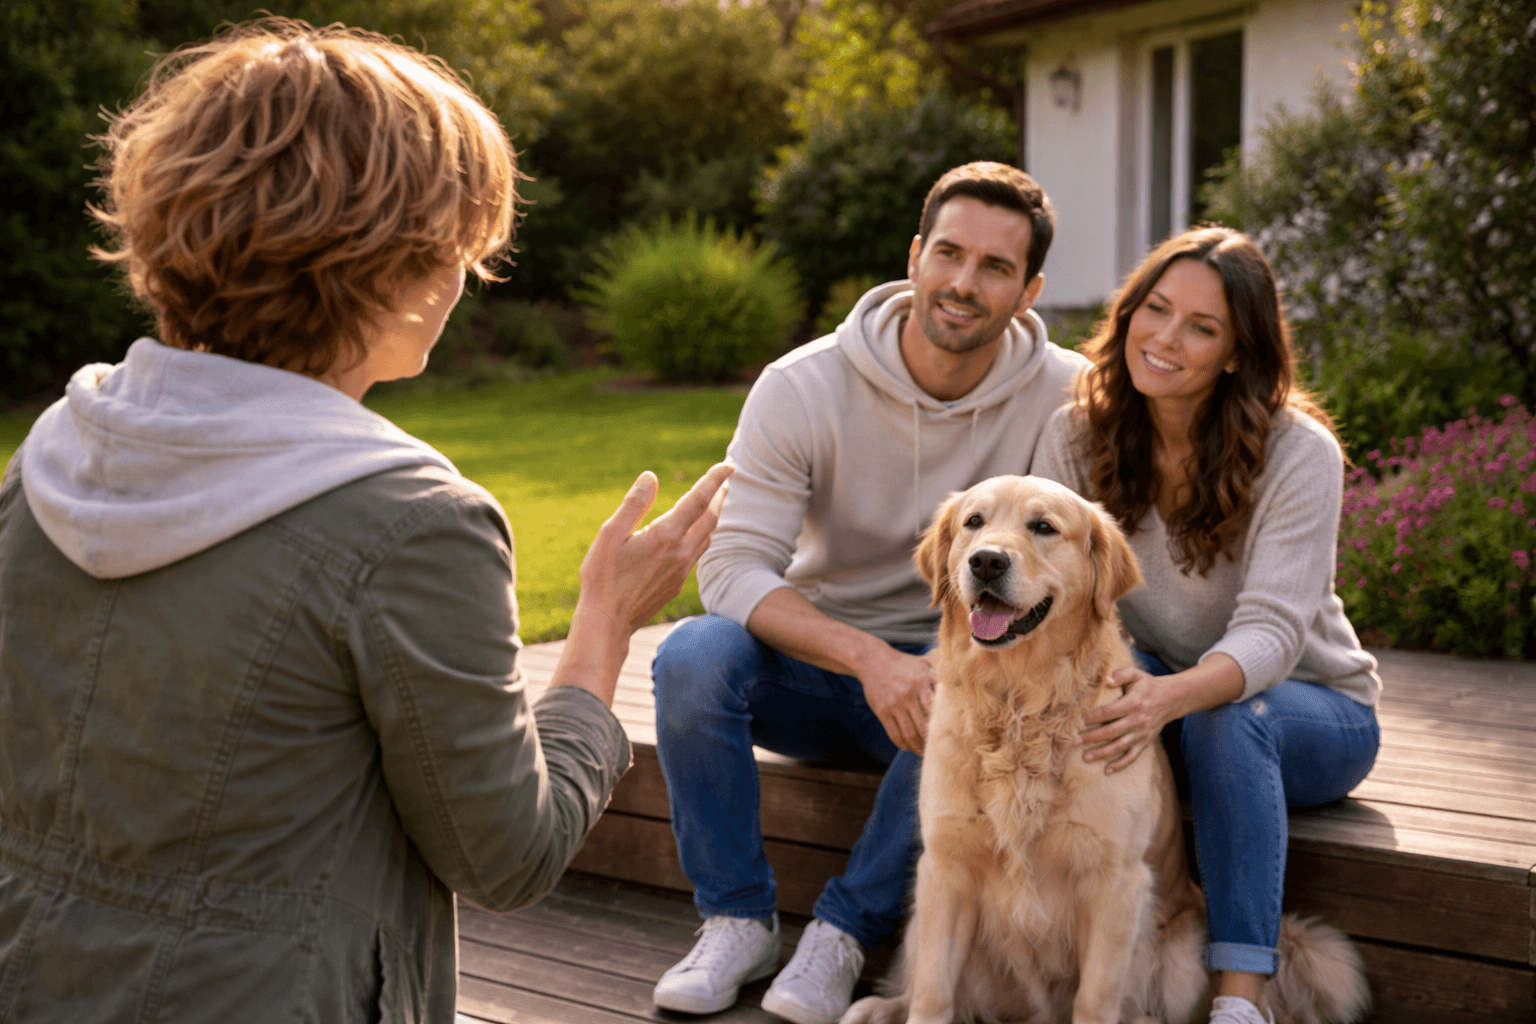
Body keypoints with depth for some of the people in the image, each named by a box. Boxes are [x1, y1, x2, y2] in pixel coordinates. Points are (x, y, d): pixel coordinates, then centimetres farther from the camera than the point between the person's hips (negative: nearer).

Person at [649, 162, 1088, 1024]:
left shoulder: (1065, 396, -10)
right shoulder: (802, 388, -13)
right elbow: (733, 569, -20)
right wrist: (869, 657, -36)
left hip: (947, 667, 0)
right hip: (810, 662, 1)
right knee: (694, 655, -29)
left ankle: (848, 930, -12)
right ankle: (738, 920, -9)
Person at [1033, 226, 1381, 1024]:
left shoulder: (1299, 452, -19)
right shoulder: (1077, 435, -8)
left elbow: (1271, 630, -28)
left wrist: (1172, 695, -49)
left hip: (1310, 710, -2)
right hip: (1160, 683, 2)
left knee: (1225, 716, -36)